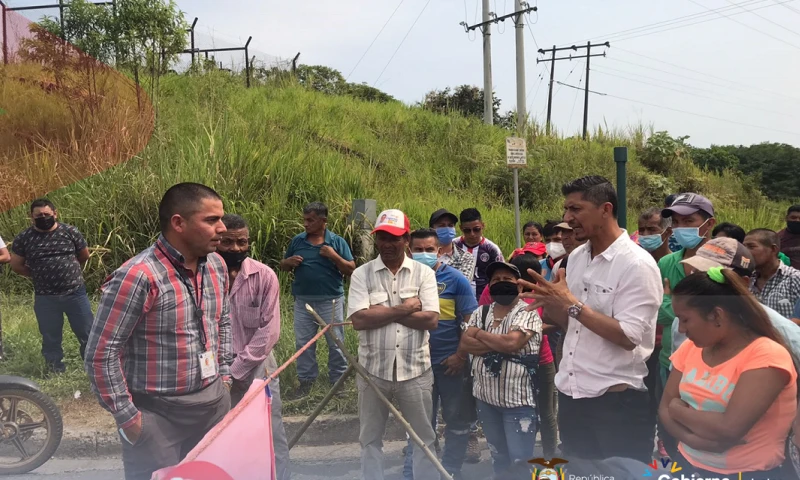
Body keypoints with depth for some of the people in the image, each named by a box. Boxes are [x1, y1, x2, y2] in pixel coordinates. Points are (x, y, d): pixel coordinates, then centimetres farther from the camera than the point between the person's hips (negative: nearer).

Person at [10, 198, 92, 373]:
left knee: (87, 333, 9)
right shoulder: (24, 238, -3)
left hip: (76, 294, 0)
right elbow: (16, 265, 7)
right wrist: (39, 275, 7)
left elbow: (84, 256, 10)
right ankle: (57, 371, 29)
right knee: (51, 338, 13)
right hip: (45, 298, 0)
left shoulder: (70, 232, -4)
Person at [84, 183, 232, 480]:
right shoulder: (138, 276, -21)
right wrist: (127, 417, -13)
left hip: (214, 403, 7)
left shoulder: (217, 266, 1)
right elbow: (100, 355, -17)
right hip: (158, 413, -6)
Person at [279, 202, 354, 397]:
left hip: (331, 301, -3)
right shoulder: (297, 241, 4)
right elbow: (283, 266, 13)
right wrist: (289, 262, -9)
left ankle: (338, 380, 20)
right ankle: (306, 380, 25)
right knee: (303, 343, 11)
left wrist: (334, 256, -18)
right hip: (303, 301, 3)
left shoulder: (337, 241, -3)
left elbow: (351, 270, -5)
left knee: (335, 343, 7)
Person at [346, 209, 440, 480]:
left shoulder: (424, 273, -1)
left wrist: (381, 312, -13)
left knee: (424, 437, 12)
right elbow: (358, 320, -15)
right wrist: (404, 309, -14)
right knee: (370, 438, 15)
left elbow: (431, 320, -12)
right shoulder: (362, 274, -2)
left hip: (415, 369, 0)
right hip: (373, 369, 0)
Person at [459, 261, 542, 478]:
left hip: (518, 399, -5)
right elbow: (465, 343, -5)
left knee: (520, 459, 0)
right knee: (498, 456, 20)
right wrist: (499, 345, -15)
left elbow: (511, 342, -23)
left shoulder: (528, 313, -8)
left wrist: (480, 334, -7)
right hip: (486, 396, 5)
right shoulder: (481, 312, 8)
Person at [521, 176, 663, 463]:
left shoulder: (637, 264, -15)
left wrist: (571, 304, -24)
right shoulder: (576, 257, 8)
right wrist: (550, 303, -8)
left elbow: (629, 337, -22)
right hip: (571, 395, 8)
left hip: (617, 401, -7)